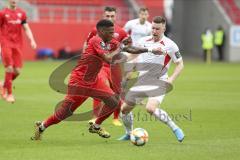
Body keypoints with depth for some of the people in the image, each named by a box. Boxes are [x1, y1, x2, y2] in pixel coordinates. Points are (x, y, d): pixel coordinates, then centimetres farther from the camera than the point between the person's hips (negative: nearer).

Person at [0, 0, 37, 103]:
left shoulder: (21, 13, 10)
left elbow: (26, 29, 10)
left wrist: (32, 40, -5)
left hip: (17, 44, 4)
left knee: (17, 71, 0)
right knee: (9, 68, -12)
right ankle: (9, 94, -2)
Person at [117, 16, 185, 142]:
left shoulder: (170, 45, -10)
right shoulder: (144, 41, 4)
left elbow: (180, 64, -3)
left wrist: (171, 79, -16)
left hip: (158, 83, -6)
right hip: (141, 81, 6)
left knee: (150, 108, -31)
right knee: (125, 108, 8)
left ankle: (175, 129, -16)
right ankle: (128, 134, 34)